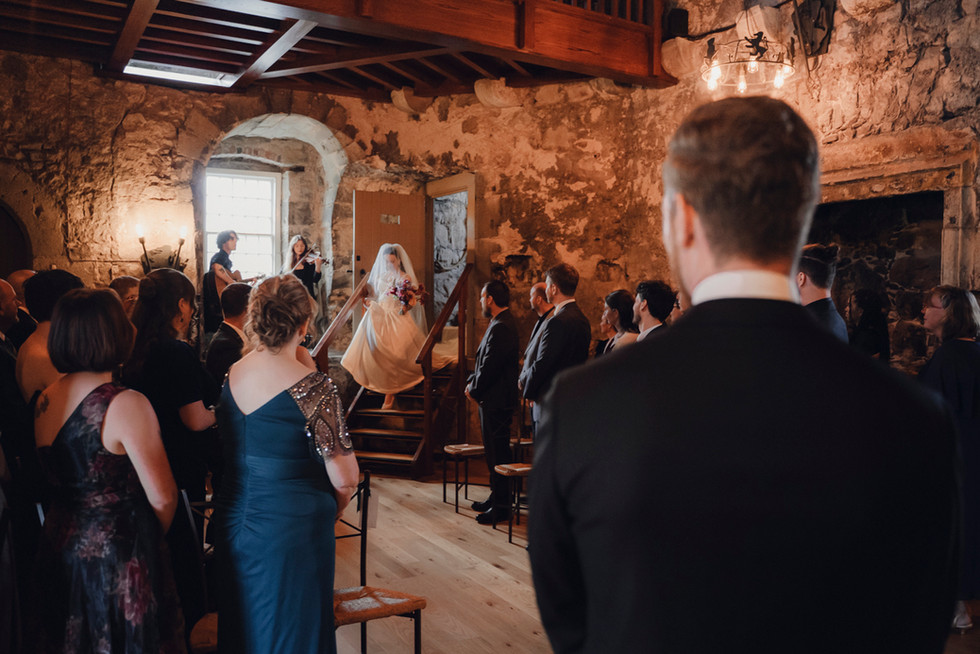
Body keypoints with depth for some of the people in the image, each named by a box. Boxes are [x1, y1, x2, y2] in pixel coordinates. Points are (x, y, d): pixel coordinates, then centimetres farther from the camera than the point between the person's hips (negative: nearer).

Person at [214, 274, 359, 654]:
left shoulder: (230, 377, -1)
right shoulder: (313, 388, -21)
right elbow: (343, 476, -19)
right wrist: (338, 503, 0)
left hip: (233, 521, 6)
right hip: (291, 529, -6)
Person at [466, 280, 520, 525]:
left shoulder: (501, 327, -21)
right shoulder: (501, 323, 14)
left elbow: (490, 365, -22)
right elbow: (485, 361, 18)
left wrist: (475, 390, -9)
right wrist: (472, 382, 7)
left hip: (496, 401, -11)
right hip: (494, 398, 11)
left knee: (498, 452, -3)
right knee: (495, 450, 17)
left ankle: (501, 506, 5)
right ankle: (496, 497, 28)